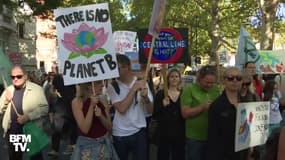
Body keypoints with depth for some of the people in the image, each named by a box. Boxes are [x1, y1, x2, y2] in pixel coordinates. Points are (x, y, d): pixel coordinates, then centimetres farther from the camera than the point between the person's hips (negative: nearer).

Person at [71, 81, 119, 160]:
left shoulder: (103, 102, 0)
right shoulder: (77, 102, -11)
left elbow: (109, 127, 1)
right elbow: (85, 129, -18)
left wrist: (100, 116, -16)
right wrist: (92, 106, -21)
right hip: (87, 146, -4)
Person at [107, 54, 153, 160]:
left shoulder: (142, 83, -1)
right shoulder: (112, 87, -6)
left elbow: (150, 110, -2)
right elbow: (121, 109, -19)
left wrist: (146, 98, -22)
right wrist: (134, 89, -19)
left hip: (139, 132, 1)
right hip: (119, 135, 0)